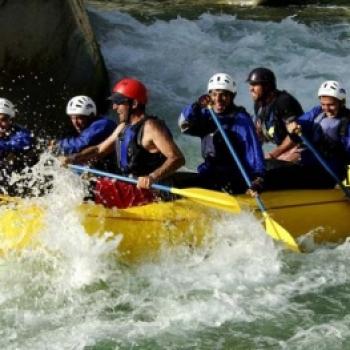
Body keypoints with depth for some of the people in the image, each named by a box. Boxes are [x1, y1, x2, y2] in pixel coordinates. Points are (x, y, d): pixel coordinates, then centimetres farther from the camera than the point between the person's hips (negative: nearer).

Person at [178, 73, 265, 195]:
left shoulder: (241, 119, -8)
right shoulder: (206, 115, 11)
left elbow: (253, 150, -17)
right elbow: (184, 125, -5)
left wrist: (257, 178, -31)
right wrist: (196, 107, -25)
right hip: (210, 173, 7)